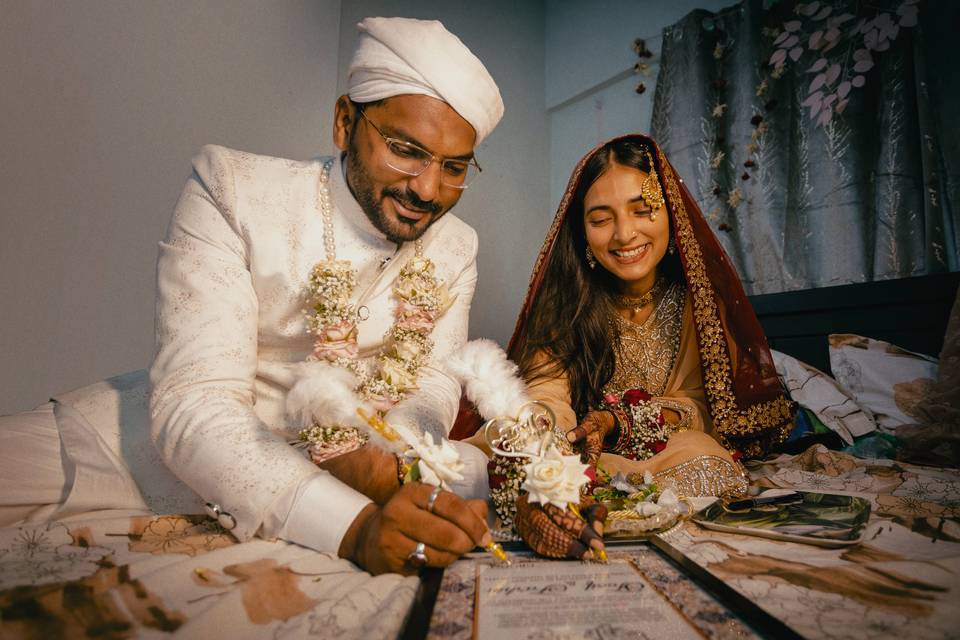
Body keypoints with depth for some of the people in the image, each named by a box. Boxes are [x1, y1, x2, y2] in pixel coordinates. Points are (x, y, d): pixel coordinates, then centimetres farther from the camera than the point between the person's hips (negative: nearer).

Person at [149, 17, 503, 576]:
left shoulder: (455, 248, -1)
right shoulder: (230, 192, -17)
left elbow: (434, 382, 0)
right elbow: (194, 405, -26)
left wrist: (385, 454, -25)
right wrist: (356, 526, -41)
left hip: (367, 472, 3)